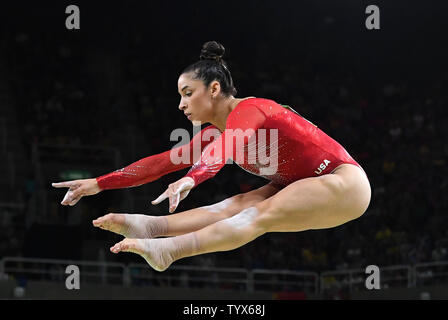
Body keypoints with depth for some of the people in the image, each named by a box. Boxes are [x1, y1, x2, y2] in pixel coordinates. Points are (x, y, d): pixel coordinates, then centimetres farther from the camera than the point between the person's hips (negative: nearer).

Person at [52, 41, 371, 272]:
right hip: (305, 187, 8)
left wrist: (192, 178, -59)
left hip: (343, 183, -8)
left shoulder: (249, 109, -19)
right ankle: (150, 226, -38)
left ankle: (170, 250, -49)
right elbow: (164, 161, 6)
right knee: (239, 204, -17)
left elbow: (227, 147, -40)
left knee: (259, 214, -28)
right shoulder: (215, 132, 9)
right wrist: (100, 183, 1)